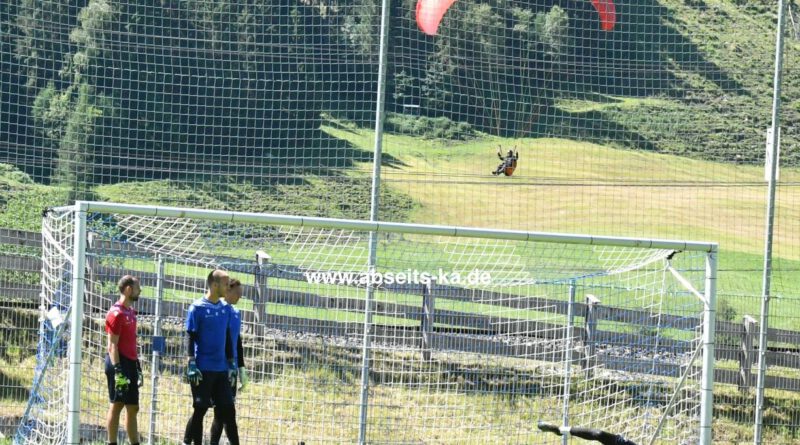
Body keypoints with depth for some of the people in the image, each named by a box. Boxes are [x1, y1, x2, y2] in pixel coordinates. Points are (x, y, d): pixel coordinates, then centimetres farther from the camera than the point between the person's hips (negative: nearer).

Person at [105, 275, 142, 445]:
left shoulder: (130, 312, 16)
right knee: (117, 405, -4)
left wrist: (138, 368, 20)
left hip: (130, 363, 9)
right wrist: (118, 371, -21)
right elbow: (112, 345, -16)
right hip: (119, 363, -9)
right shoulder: (116, 313, -12)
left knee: (133, 408, 10)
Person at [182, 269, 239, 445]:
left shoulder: (225, 308, 11)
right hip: (202, 370, -6)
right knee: (200, 409, -1)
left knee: (228, 409, 4)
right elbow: (190, 338, -8)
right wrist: (191, 365, -14)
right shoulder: (197, 308, -7)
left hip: (221, 370, 6)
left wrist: (231, 364, 16)